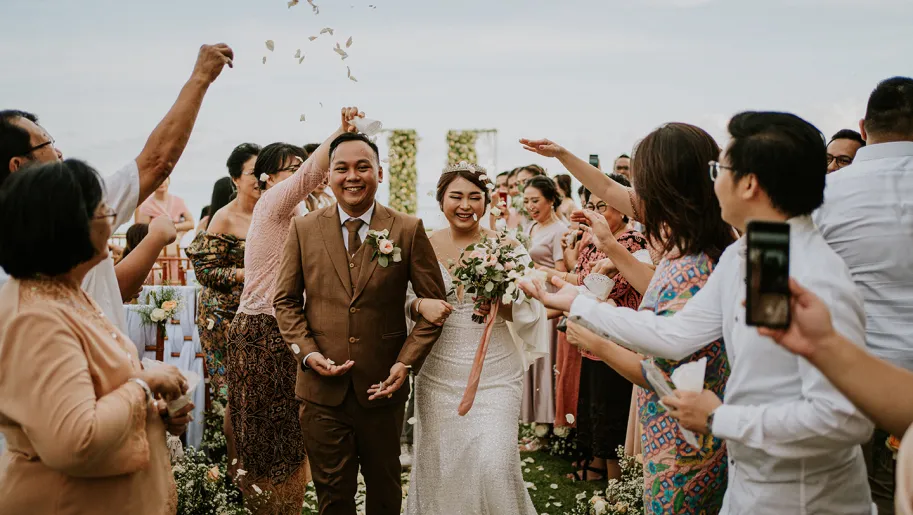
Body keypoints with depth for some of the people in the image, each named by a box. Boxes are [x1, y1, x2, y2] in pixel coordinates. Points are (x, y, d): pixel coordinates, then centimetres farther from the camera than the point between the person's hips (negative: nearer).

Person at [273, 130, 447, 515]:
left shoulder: (409, 230, -3)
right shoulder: (303, 230, 1)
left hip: (383, 385, 0)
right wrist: (307, 353, -8)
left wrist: (406, 362, -10)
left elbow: (433, 302, -1)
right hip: (322, 387, 1)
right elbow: (286, 301, 6)